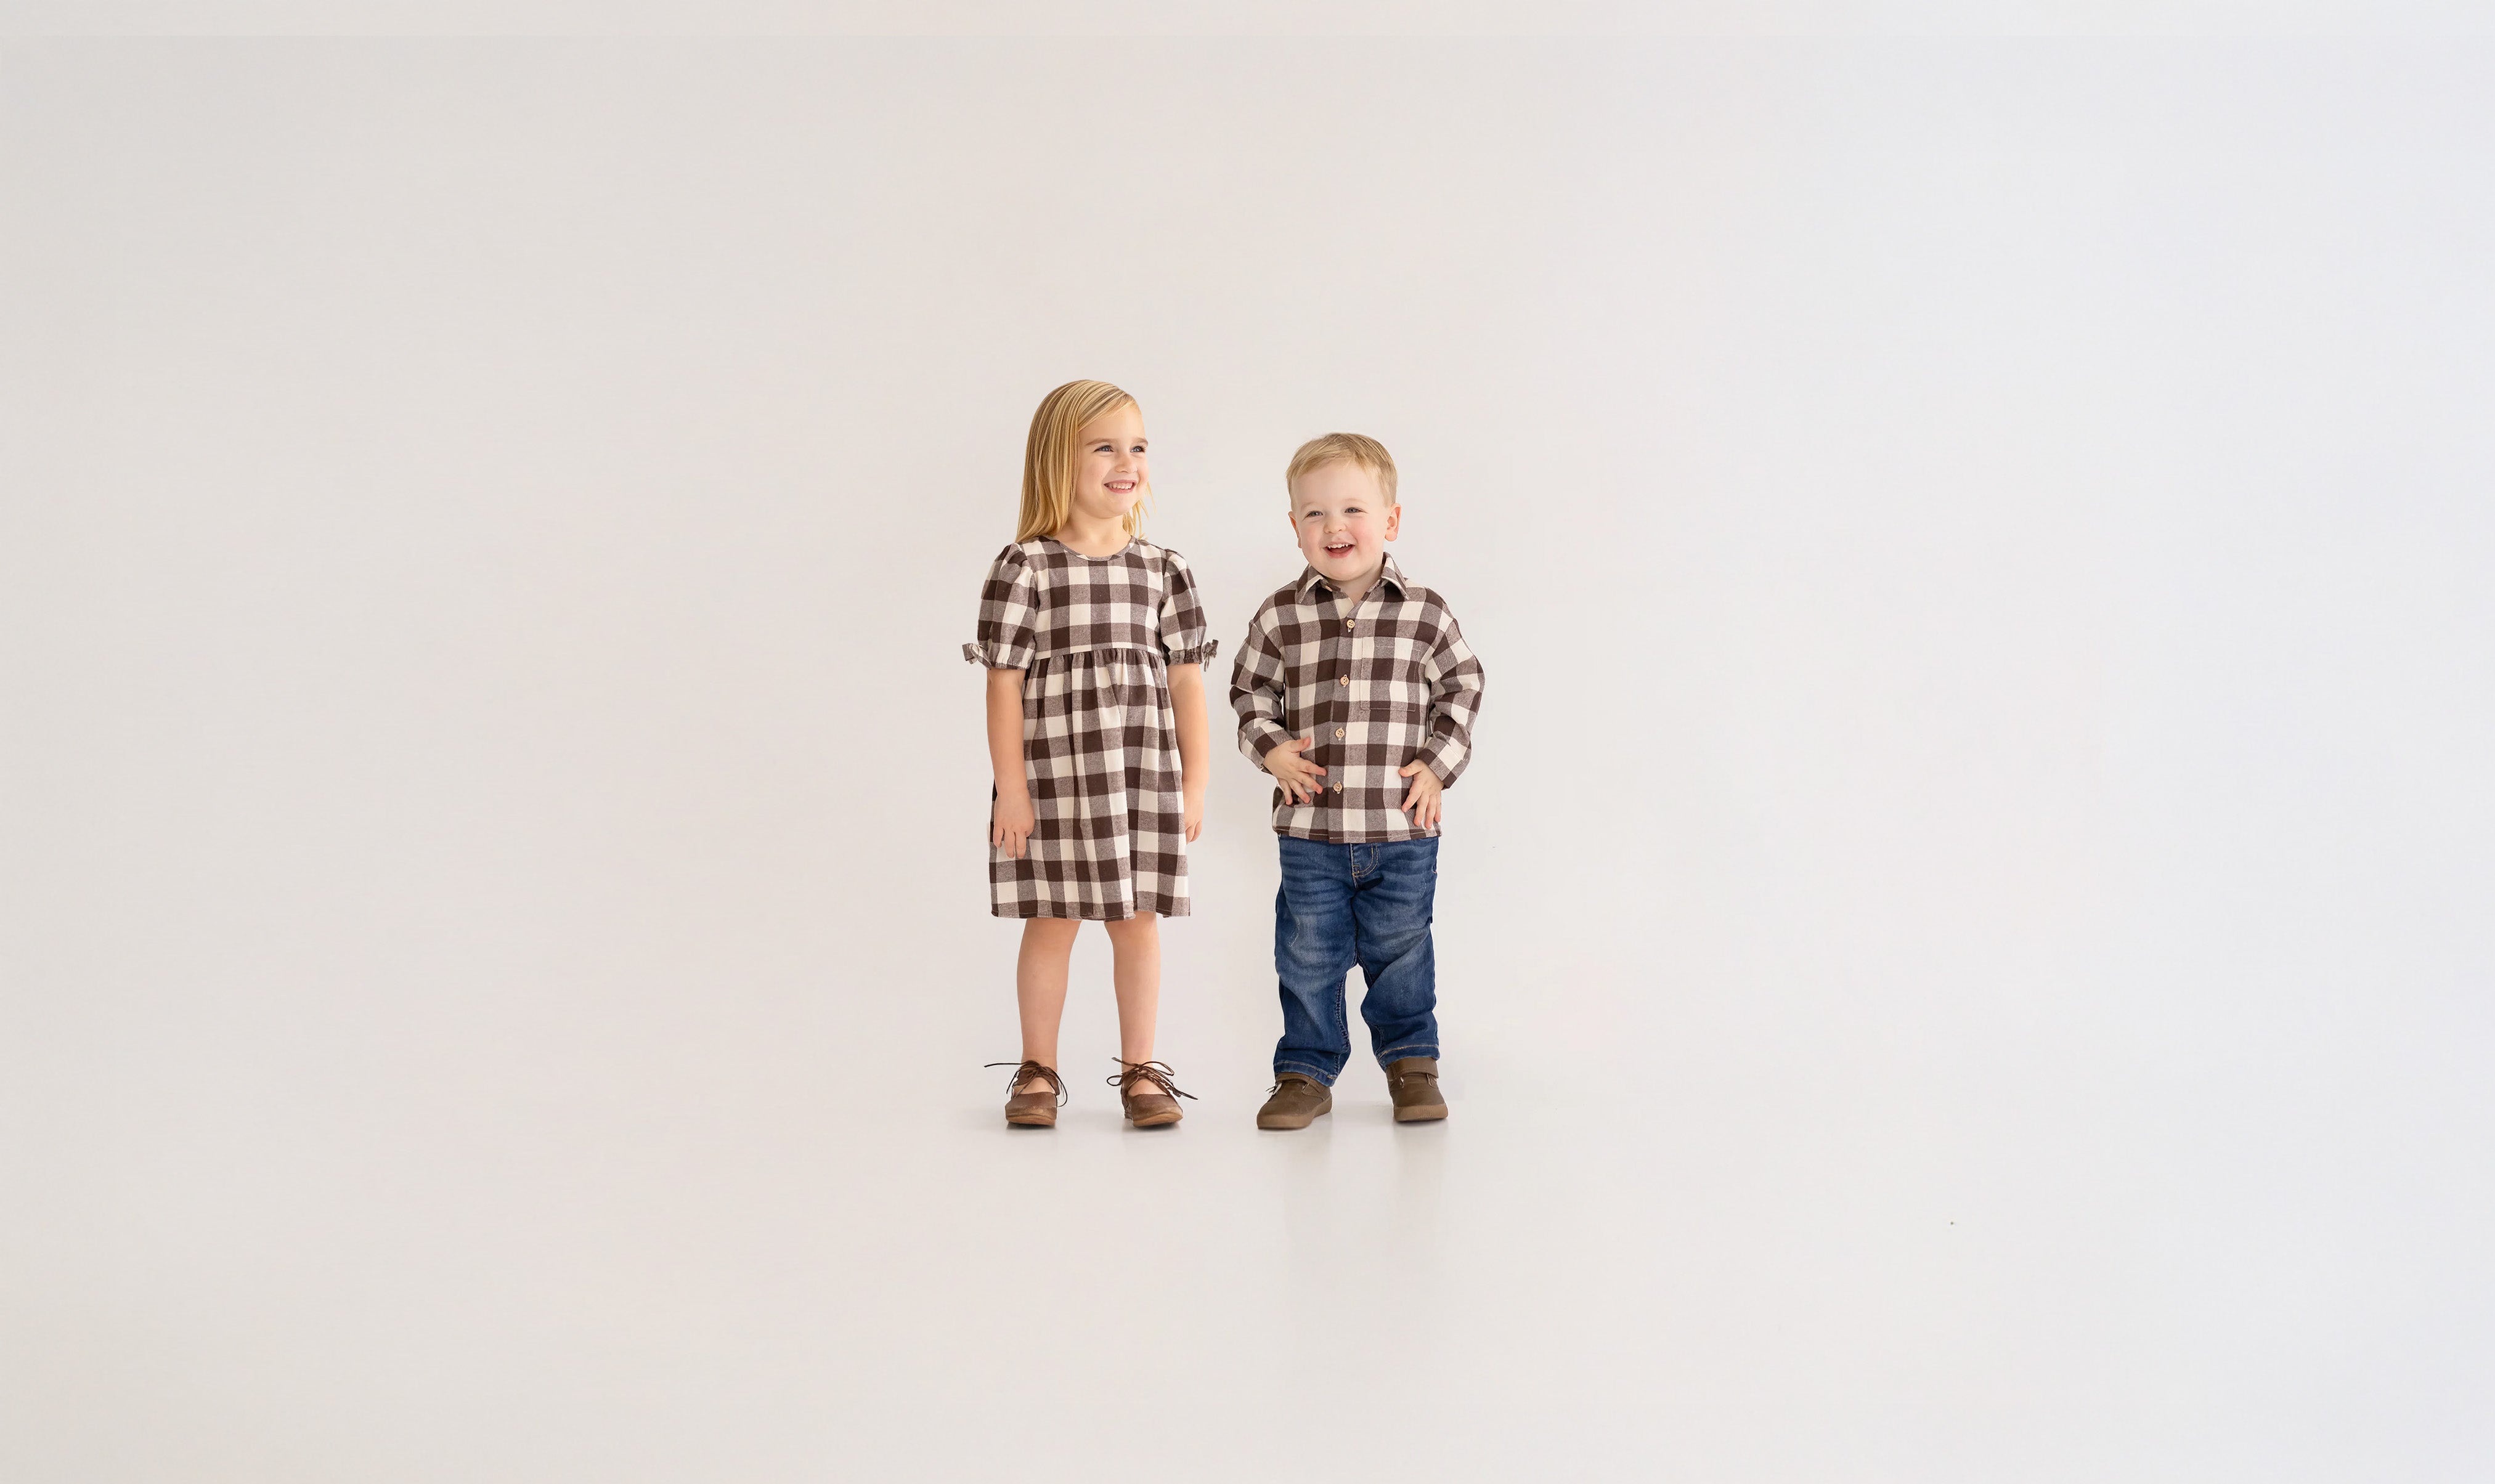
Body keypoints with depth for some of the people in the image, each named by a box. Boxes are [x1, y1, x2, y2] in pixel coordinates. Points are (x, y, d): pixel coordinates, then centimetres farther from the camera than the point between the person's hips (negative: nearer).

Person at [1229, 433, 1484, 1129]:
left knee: (1400, 953, 12)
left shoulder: (1424, 614, -2)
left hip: (1403, 829, 0)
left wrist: (1438, 765, 0)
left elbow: (1462, 687, 9)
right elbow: (1250, 691, 11)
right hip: (1310, 830, 1)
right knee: (1307, 958, 9)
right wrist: (1271, 747, -5)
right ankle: (1306, 1072, 23)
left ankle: (1411, 1063, 29)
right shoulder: (1280, 617, -1)